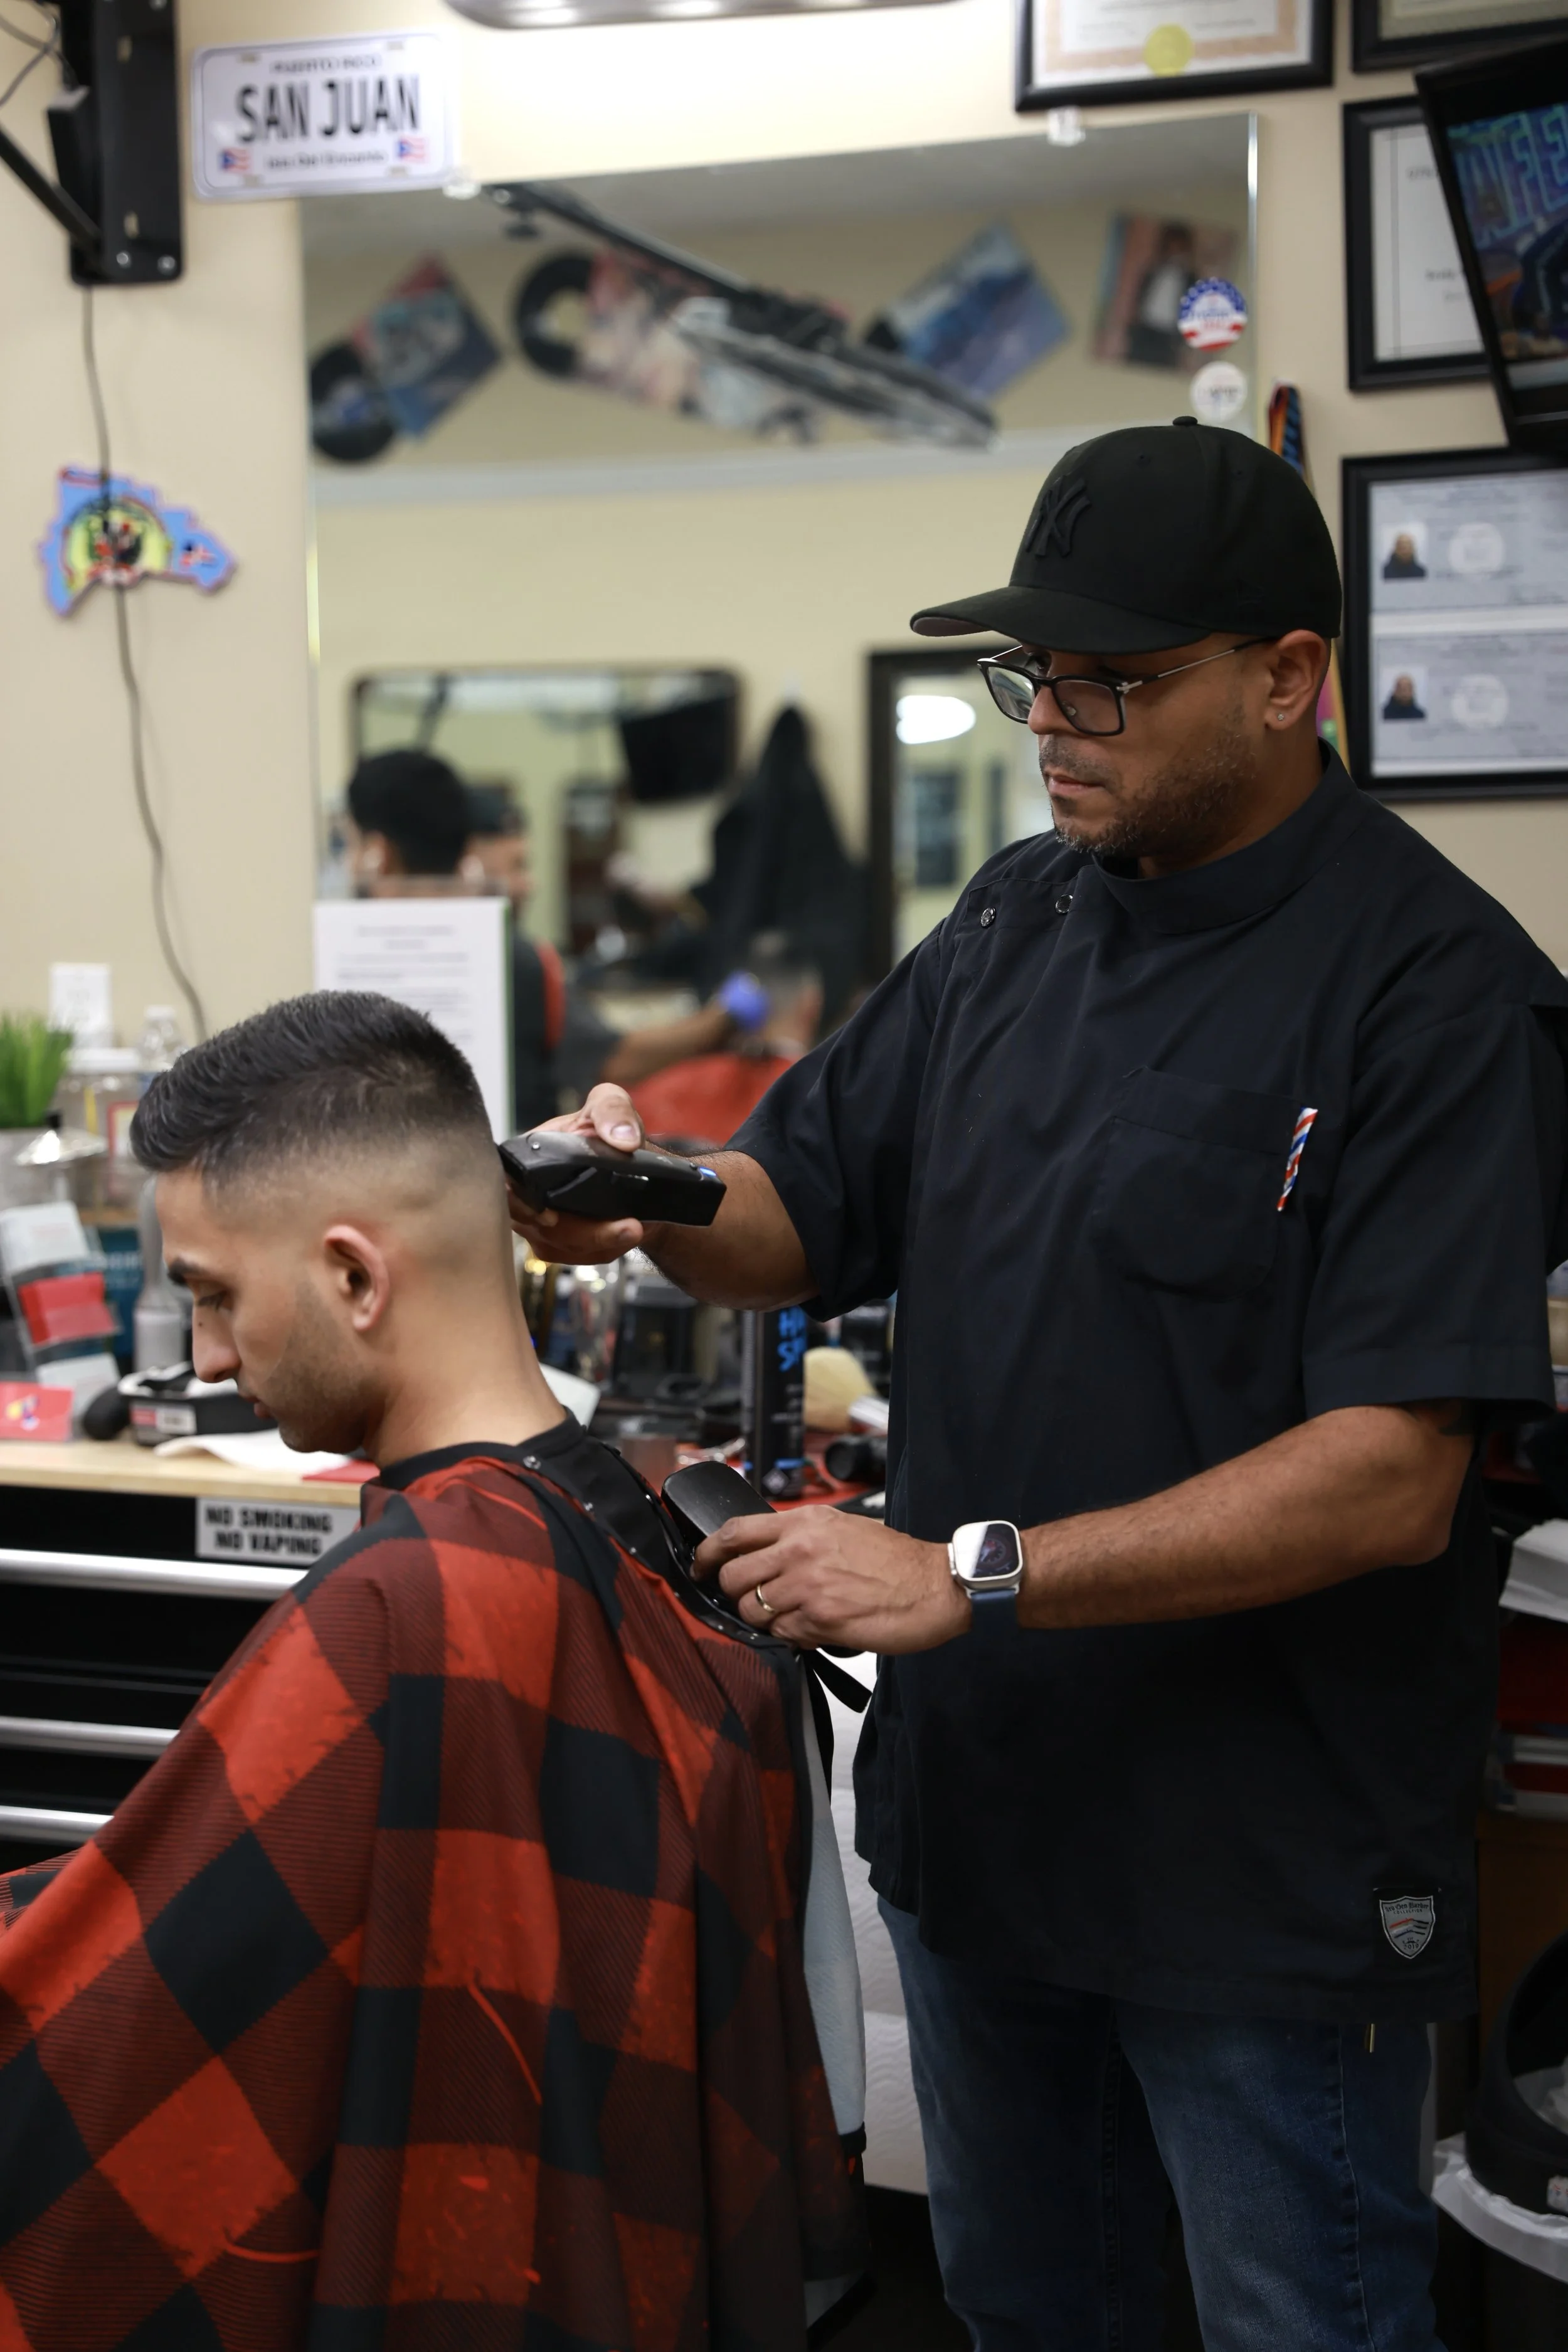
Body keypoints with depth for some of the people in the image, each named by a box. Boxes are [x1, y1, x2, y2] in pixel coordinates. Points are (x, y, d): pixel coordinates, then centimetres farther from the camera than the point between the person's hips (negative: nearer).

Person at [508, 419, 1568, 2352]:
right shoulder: (1021, 918, 5)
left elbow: (1392, 1479, -24)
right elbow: (809, 1211, 10)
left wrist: (970, 1576, -28)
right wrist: (661, 1208, -13)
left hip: (1269, 1867, -7)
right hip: (976, 1794, 7)